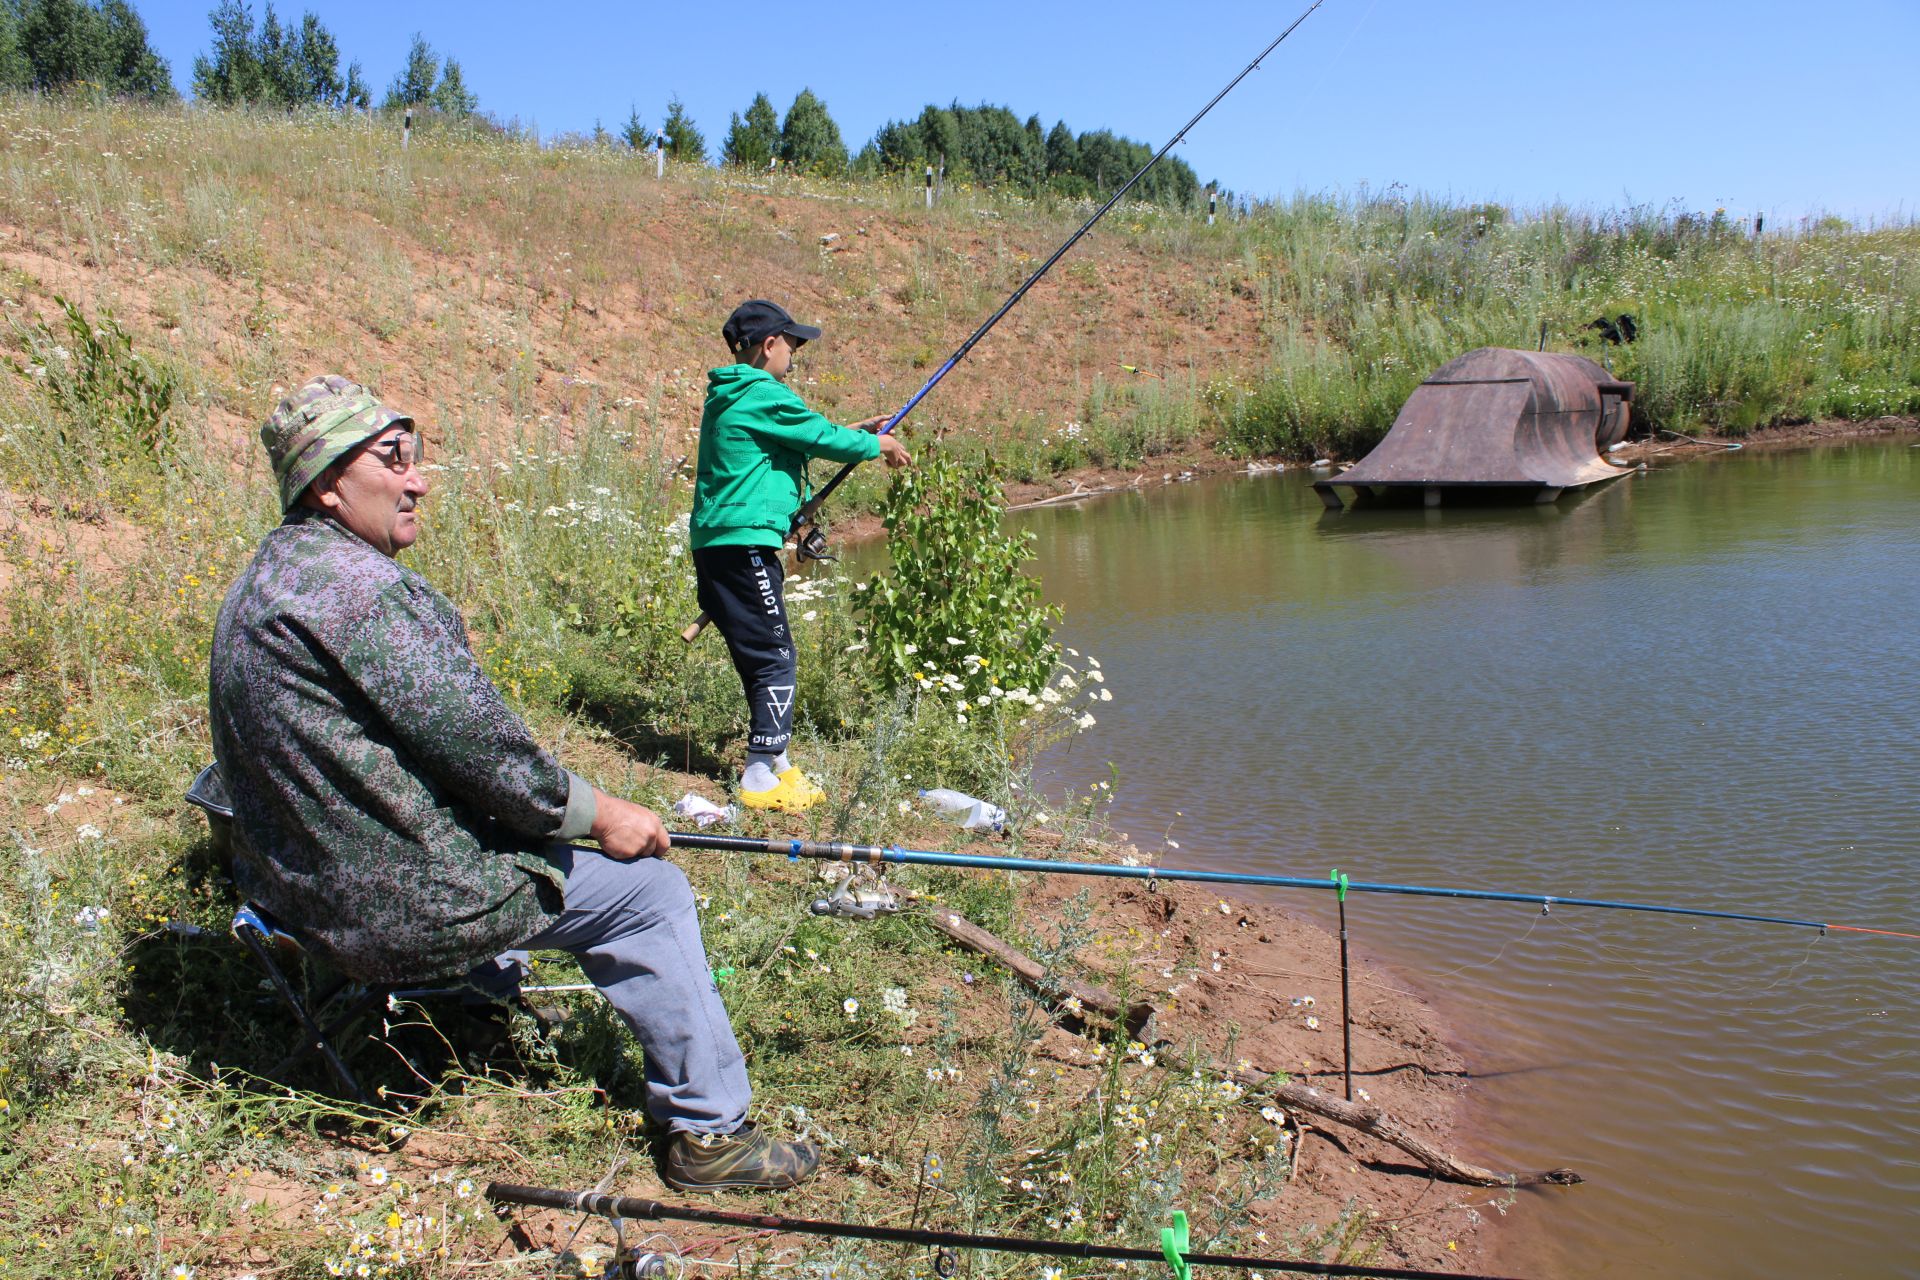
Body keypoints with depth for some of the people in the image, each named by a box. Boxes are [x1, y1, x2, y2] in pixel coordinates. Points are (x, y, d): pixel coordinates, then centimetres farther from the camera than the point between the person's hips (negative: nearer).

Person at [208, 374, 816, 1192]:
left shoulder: (260, 586, 9)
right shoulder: (356, 584, -24)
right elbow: (476, 748, -22)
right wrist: (593, 810, -7)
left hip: (310, 897, 10)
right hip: (405, 908, -10)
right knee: (648, 890, -2)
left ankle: (493, 988, 46)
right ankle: (710, 1131, 6)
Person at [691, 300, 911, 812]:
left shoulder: (727, 397, 18)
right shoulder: (764, 395, -11)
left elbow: (804, 436, 29)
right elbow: (823, 439, -4)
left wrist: (853, 432, 29)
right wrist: (879, 445, 13)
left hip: (716, 544, 10)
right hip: (743, 544, -10)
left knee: (765, 655, 16)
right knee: (774, 660, -4)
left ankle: (776, 765, 24)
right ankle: (758, 779, -1)